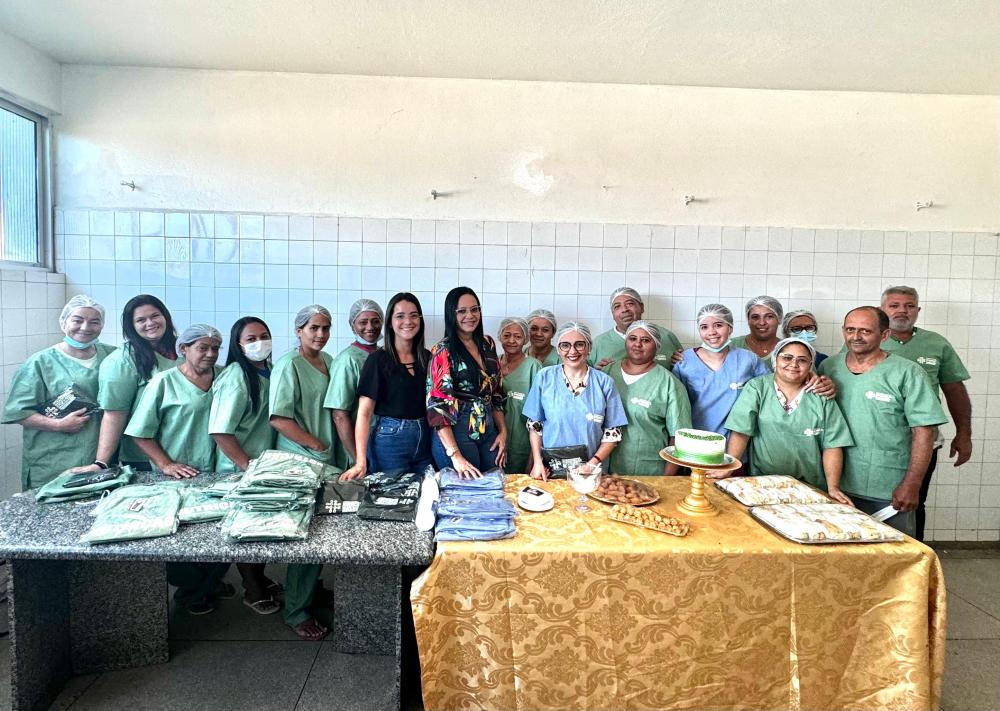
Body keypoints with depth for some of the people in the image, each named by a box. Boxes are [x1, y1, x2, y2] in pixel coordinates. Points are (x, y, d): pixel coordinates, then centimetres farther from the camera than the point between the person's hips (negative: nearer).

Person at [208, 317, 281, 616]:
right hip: (239, 470, -7)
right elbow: (220, 431, -25)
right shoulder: (236, 377, -21)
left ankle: (259, 579, 39)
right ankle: (253, 592, 27)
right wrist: (247, 466, -22)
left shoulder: (267, 372, 4)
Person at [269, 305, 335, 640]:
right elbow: (279, 418, -19)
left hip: (325, 461, 7)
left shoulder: (328, 362, 11)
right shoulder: (289, 364, -13)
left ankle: (310, 592, 35)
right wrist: (315, 444, -14)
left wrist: (329, 447, 11)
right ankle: (297, 611, 17)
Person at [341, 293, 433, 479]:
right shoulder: (378, 360, -7)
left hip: (424, 440, 5)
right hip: (390, 439, -4)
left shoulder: (427, 358, 7)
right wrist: (361, 462, -20)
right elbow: (364, 413, -11)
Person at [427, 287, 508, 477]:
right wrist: (455, 455, -23)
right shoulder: (444, 351, -11)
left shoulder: (487, 345, 7)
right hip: (455, 433, -6)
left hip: (489, 432, 6)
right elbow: (438, 404, -16)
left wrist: (503, 431, 5)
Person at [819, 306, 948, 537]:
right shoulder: (829, 367, 4)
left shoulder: (907, 373, -7)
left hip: (889, 492, -3)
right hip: (836, 486, 3)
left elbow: (923, 431, -9)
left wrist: (911, 485, -12)